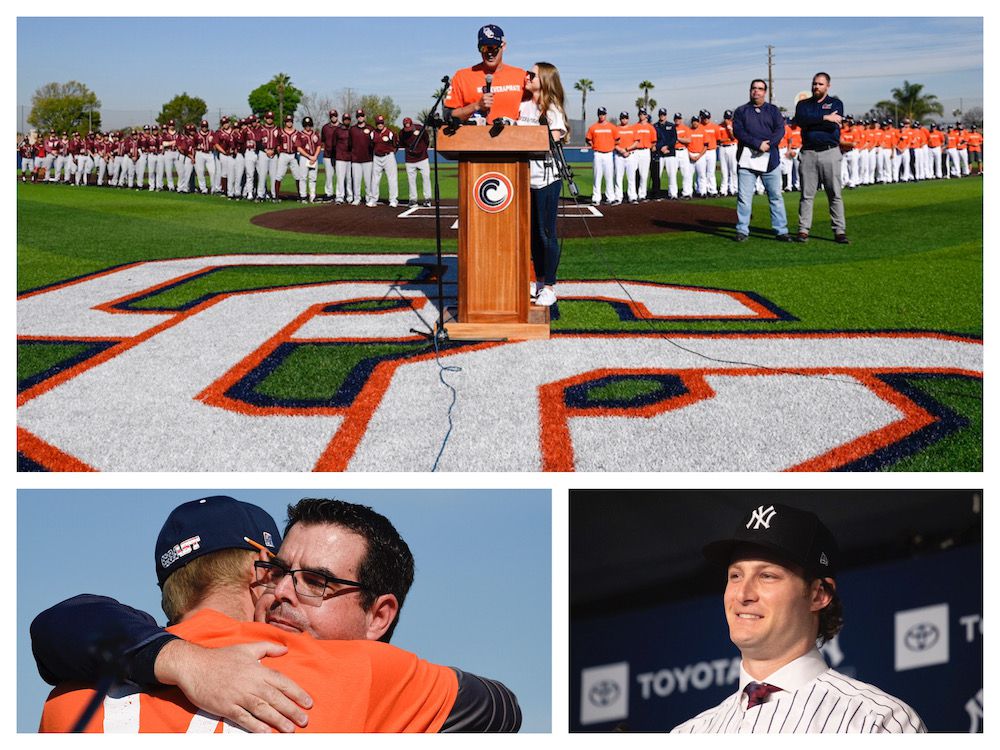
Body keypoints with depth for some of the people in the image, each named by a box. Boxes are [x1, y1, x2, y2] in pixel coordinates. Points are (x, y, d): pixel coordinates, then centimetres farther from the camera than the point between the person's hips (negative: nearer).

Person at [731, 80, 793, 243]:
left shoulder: (773, 110, 12)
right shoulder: (741, 111, 9)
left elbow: (780, 130, -1)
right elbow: (738, 131, -5)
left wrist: (768, 144, -19)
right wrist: (758, 144, -17)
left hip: (770, 160, 1)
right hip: (747, 160, -1)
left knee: (776, 196, 2)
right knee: (744, 197, -1)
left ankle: (781, 231, 6)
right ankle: (742, 231, 6)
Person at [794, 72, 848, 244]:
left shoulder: (835, 103, 8)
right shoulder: (803, 104, 14)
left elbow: (833, 124, -11)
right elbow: (800, 120, -10)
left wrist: (811, 121, -5)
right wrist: (825, 117, -15)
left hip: (830, 152, -1)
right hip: (808, 153, 1)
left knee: (835, 194, -2)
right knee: (807, 194, 0)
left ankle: (839, 231, -2)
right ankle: (803, 230, 3)